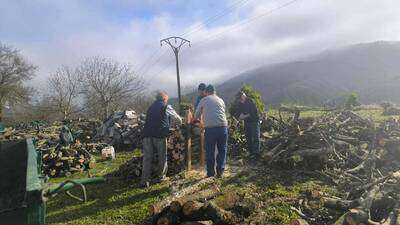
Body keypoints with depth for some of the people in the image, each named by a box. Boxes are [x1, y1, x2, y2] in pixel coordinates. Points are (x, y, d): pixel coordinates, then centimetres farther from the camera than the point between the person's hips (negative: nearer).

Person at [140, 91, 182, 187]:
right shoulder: (166, 107, 9)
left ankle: (145, 180, 0)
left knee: (147, 158, 4)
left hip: (147, 134, 5)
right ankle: (161, 176, 22)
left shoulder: (150, 107, 25)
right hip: (160, 135, -4)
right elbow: (177, 118, 20)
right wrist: (181, 123, 43)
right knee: (162, 157, 11)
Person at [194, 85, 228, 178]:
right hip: (222, 127, 2)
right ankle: (220, 171, 14)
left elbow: (196, 115, 18)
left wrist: (195, 120, 40)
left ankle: (210, 173, 18)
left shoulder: (203, 100, 10)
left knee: (210, 151, 10)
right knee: (222, 150, 15)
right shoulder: (221, 100, 17)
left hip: (209, 128, -2)